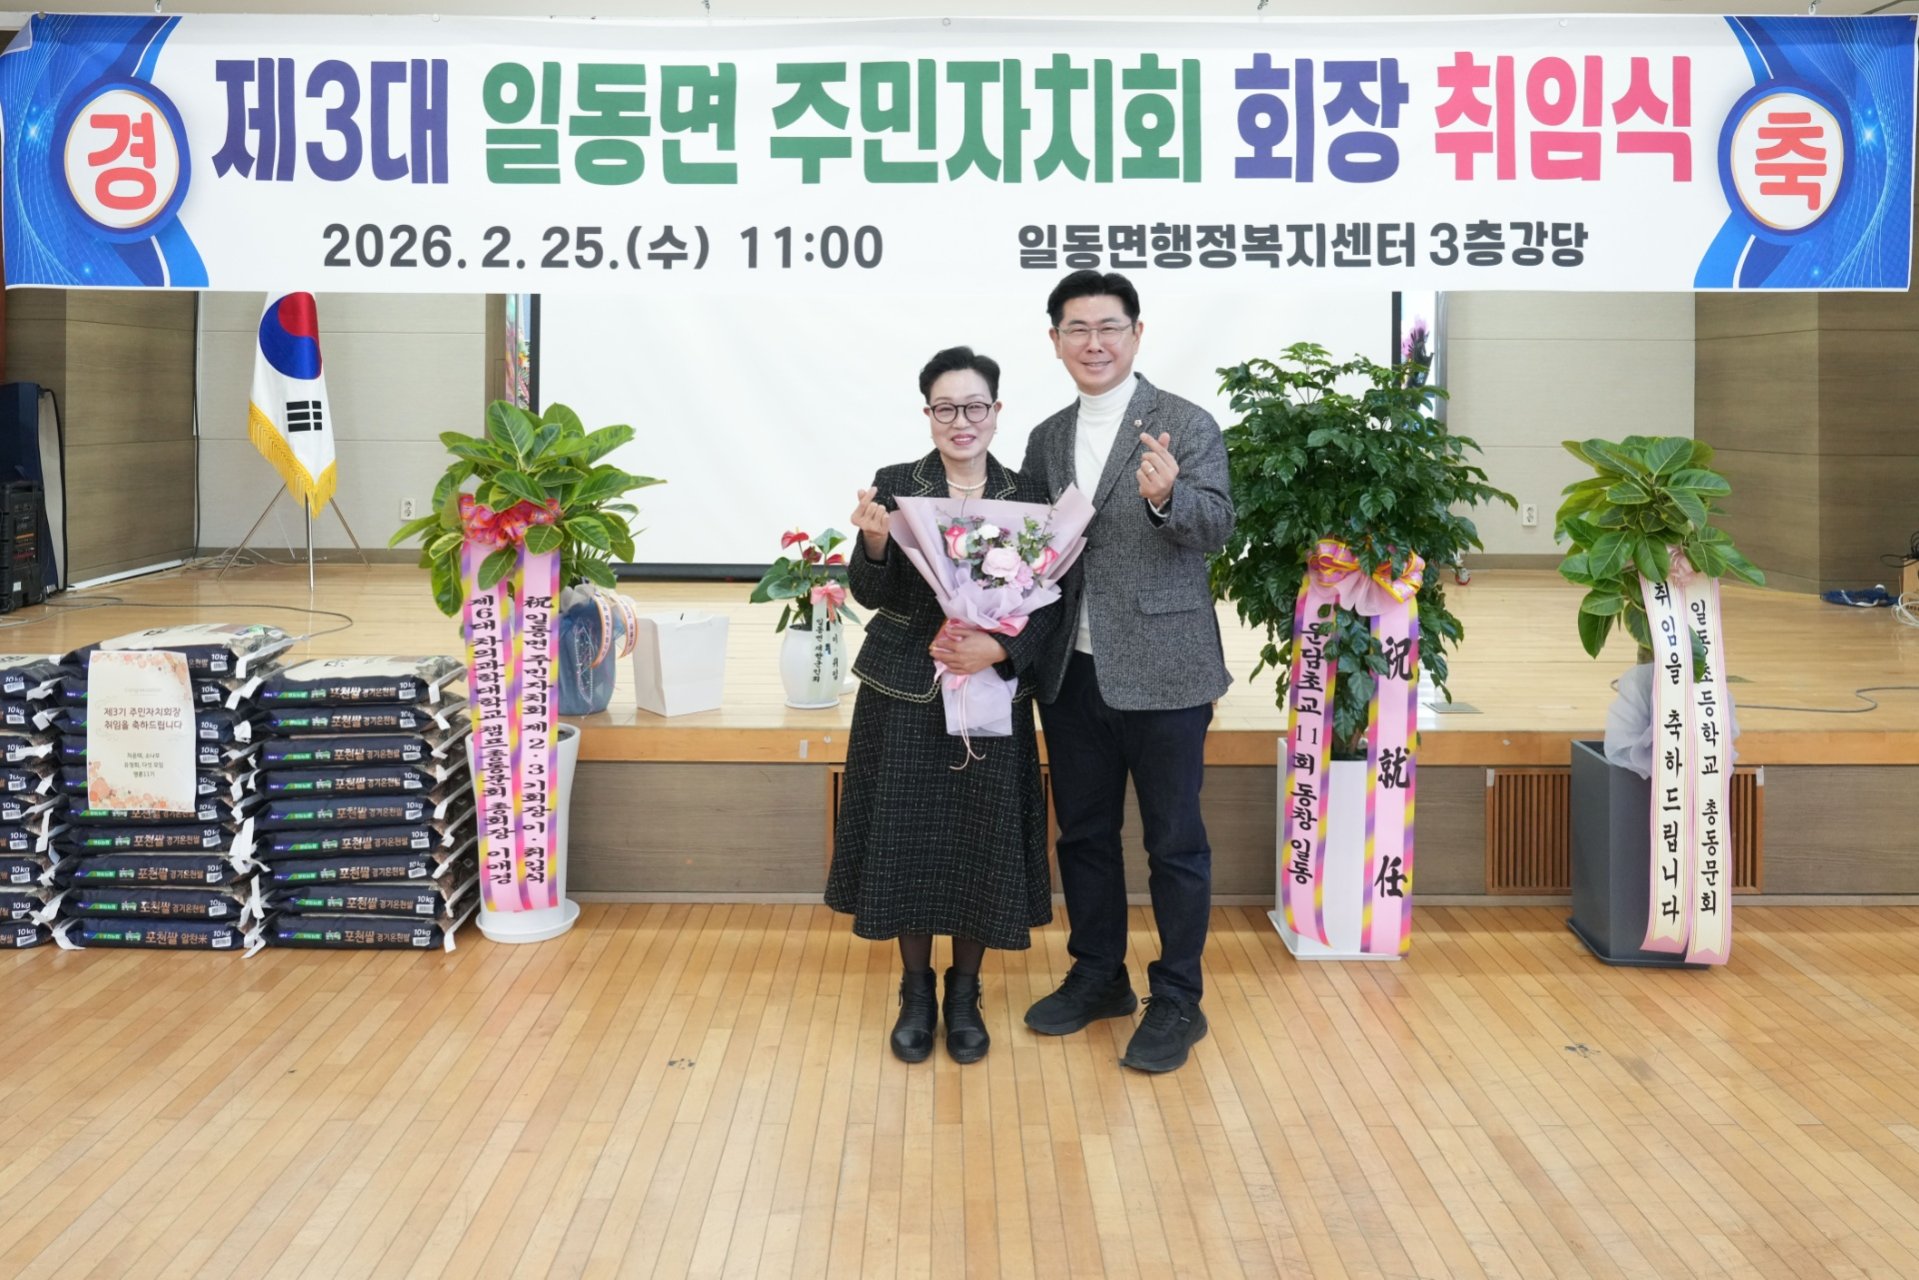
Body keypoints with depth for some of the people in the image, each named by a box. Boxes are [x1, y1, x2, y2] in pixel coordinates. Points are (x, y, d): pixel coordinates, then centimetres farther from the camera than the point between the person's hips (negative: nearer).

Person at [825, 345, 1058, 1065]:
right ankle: (916, 993, 23)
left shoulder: (1025, 498, 2)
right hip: (903, 696, 0)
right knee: (906, 840, 5)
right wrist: (874, 542, -25)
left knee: (981, 842, 4)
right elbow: (870, 594, -5)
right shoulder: (895, 485, 0)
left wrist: (999, 648, -18)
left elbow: (1048, 606, 0)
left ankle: (965, 994, 23)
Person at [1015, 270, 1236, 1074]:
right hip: (1072, 672, 6)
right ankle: (1098, 977, 33)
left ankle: (1177, 1001, 18)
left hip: (1161, 670, -5)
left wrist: (1168, 497, -37)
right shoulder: (1047, 439, 11)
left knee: (1174, 842, 4)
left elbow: (1215, 526, -17)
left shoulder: (1186, 426, -6)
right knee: (1083, 832, 16)